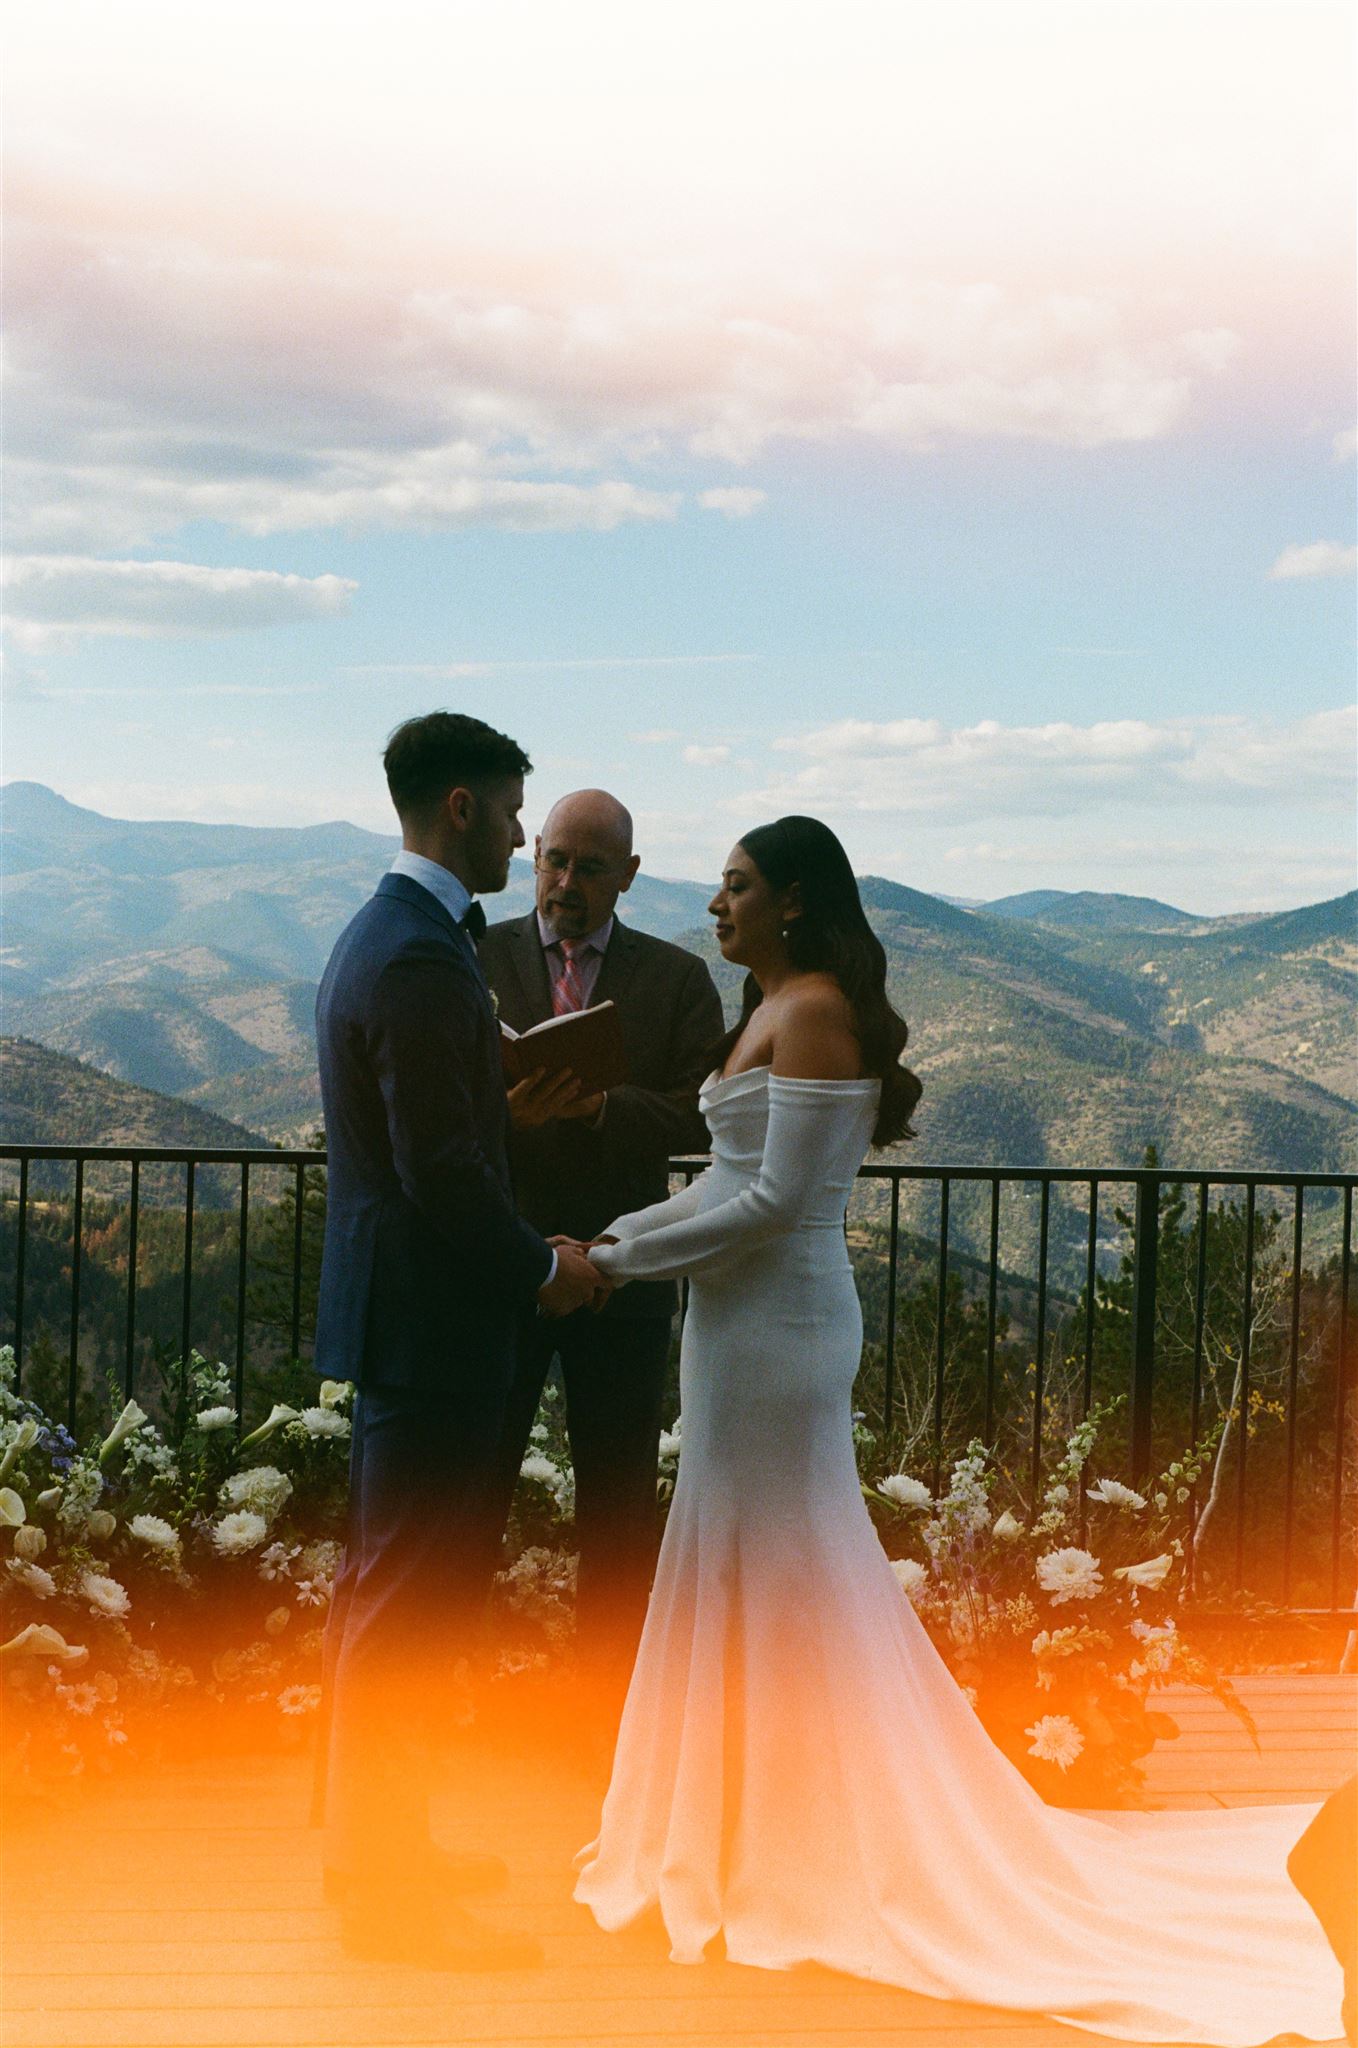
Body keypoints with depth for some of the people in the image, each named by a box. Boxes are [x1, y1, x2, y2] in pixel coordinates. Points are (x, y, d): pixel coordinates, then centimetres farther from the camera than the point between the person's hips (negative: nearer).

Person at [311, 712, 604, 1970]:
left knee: (386, 1590, 18)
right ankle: (387, 1889, 5)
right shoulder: (424, 959, -20)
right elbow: (443, 1168, -21)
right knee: (408, 1600, -3)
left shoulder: (377, 936, 13)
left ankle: (372, 1842, 30)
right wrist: (544, 1269, -9)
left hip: (397, 1311, 11)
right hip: (429, 1320, -11)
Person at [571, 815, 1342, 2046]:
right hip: (754, 1316, 10)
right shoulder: (778, 1010, 13)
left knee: (775, 1576, 0)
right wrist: (615, 1237, 5)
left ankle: (795, 1860, 12)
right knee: (757, 1575, 15)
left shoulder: (814, 1016, -16)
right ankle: (772, 1836, 27)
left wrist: (619, 1260, -15)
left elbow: (772, 1202, -21)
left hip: (775, 1323, -9)